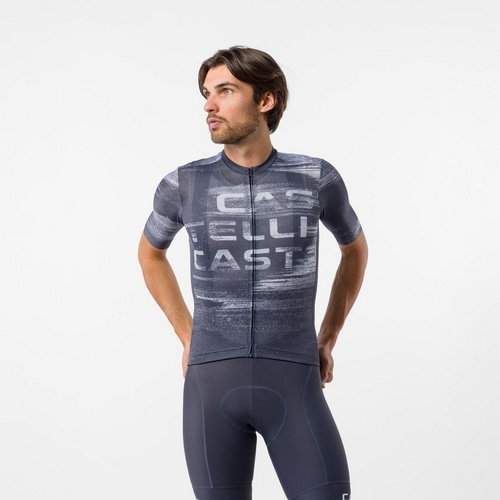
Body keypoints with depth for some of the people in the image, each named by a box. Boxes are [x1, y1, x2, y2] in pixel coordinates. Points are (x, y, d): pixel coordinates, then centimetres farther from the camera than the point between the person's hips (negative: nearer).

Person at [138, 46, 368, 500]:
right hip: (212, 382, 1)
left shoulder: (316, 178, 2)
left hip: (292, 381, -1)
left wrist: (327, 339, 16)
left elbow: (355, 248, 22)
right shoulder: (184, 184, 3)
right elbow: (150, 253, 25)